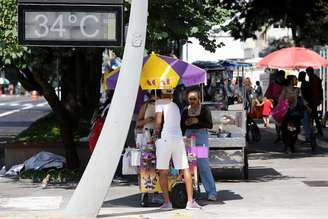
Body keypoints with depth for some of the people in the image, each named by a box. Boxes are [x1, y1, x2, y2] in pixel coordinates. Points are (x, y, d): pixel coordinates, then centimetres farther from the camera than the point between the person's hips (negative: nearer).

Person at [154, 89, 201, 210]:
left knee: (163, 171, 2)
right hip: (178, 138, 5)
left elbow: (158, 120, -11)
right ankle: (190, 201, 1)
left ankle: (167, 202, -1)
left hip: (165, 138, -5)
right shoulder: (176, 106, 21)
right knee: (185, 169, 6)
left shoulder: (159, 102, 1)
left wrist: (157, 132, 6)